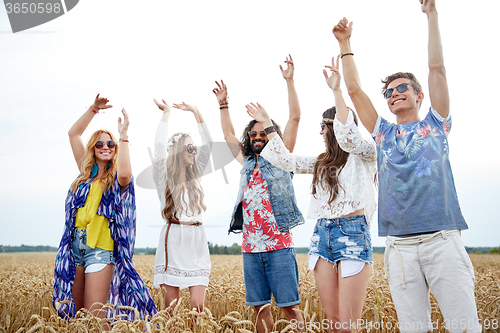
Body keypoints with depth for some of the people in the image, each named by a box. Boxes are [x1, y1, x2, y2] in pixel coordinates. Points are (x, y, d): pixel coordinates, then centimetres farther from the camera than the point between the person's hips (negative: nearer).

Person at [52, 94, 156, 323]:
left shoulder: (117, 179, 1)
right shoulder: (86, 172, 13)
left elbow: (125, 173, -25)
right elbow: (73, 134, 11)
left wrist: (123, 136, -19)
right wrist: (94, 109, 3)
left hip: (101, 248, -4)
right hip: (75, 244, 5)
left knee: (95, 317, -9)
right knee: (71, 312, 8)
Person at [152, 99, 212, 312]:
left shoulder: (195, 176, 14)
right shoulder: (163, 176, 2)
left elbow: (208, 144, 8)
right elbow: (160, 147, -12)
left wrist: (195, 112, 6)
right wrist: (166, 113, -5)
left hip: (197, 245, 4)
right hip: (173, 241, -3)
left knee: (198, 306, -4)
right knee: (171, 308, 0)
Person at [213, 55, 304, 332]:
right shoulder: (248, 163, 19)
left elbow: (294, 118, 1)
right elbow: (228, 135, 31)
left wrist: (289, 81, 0)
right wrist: (223, 104, 29)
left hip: (279, 245, -5)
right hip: (251, 247, 5)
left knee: (289, 306, -5)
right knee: (260, 307, 7)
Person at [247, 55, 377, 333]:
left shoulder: (365, 154, 1)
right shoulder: (322, 162, 20)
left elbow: (348, 137, -20)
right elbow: (287, 161, 19)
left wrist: (337, 91, -24)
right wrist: (267, 125, 20)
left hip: (352, 233, -6)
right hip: (322, 234, 7)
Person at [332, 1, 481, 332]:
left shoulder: (435, 124, 13)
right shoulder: (383, 134, 18)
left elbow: (437, 68, 8)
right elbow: (354, 90, 17)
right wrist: (345, 44, 19)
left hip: (442, 240, -2)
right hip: (400, 246, 2)